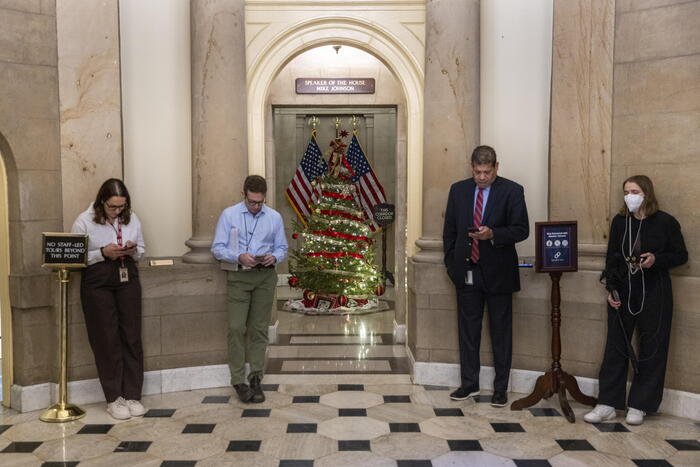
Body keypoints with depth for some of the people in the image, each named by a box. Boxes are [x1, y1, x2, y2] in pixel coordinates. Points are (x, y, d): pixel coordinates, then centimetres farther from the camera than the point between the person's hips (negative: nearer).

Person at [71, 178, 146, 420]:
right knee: (107, 340, 1)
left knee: (132, 336, 2)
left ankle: (132, 395, 11)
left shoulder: (132, 219, 4)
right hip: (97, 282, -3)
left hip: (127, 279, 3)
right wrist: (103, 253, -18)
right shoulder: (84, 222, -6)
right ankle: (113, 398, 11)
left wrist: (133, 250, -9)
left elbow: (141, 251, 14)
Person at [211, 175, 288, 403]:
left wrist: (274, 257, -12)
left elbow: (282, 248, 11)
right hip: (239, 276, -2)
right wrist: (239, 257, -19)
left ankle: (256, 379, 14)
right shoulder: (229, 215, 0)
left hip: (265, 277, 2)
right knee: (236, 328, -6)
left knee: (259, 329, 6)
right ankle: (238, 380, 2)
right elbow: (217, 248, -2)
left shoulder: (275, 217, 5)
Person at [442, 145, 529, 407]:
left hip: (498, 273, -3)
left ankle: (501, 388, 18)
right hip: (466, 272, 3)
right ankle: (469, 384, 23)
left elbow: (521, 230, -8)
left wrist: (492, 234, -24)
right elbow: (449, 230, 11)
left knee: (501, 332, 6)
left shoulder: (512, 191, -5)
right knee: (467, 330, 11)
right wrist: (451, 263, 5)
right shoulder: (458, 190, 6)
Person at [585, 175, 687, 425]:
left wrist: (657, 259, -16)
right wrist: (611, 289, -1)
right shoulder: (619, 222, 5)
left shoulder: (665, 222, -4)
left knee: (651, 349, 4)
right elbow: (611, 258, 8)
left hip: (654, 294, -2)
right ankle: (607, 404, 10)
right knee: (615, 347, 4)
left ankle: (639, 405, 16)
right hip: (622, 293, 3)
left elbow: (681, 255, 3)